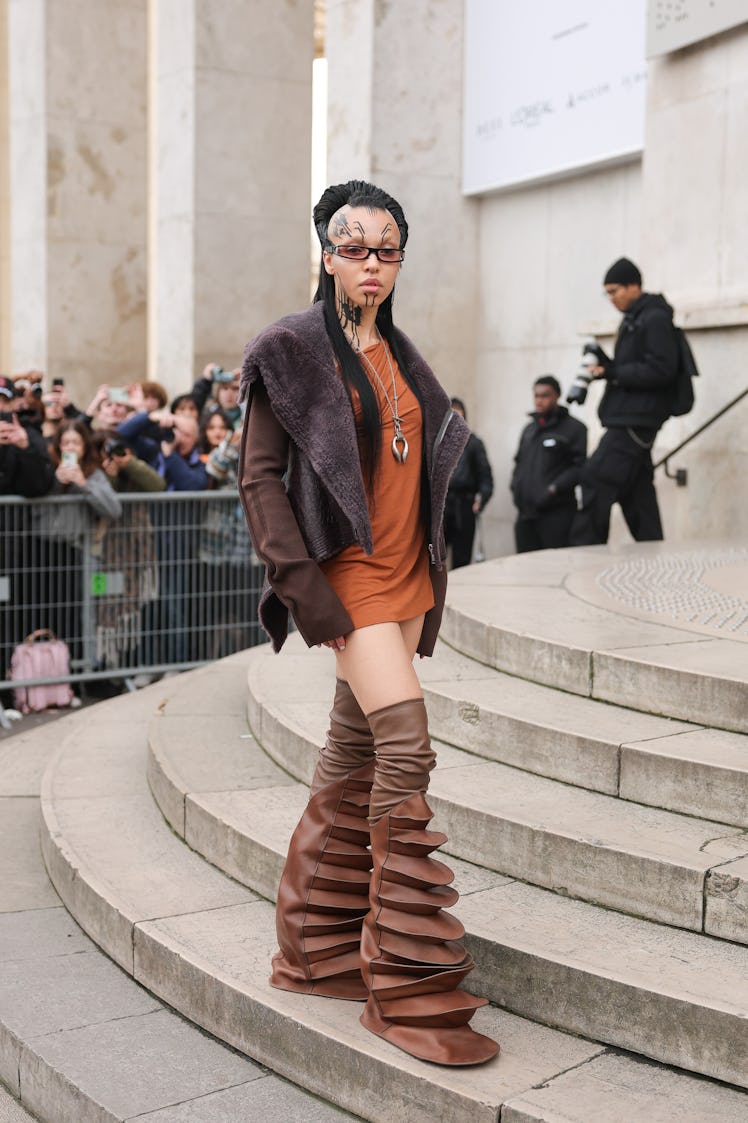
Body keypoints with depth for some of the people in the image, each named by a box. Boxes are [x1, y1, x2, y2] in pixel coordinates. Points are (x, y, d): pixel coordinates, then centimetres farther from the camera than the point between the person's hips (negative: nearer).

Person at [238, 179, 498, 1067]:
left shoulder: (399, 359, 16)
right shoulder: (291, 350, -4)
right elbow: (258, 476, -8)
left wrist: (431, 585, 16)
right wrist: (301, 584, -16)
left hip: (404, 576, 7)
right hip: (346, 576, -7)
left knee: (354, 756, 10)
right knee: (406, 744, -18)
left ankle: (314, 950, 21)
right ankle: (406, 990, -12)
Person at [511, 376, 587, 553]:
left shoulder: (573, 428, -1)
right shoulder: (529, 429, 22)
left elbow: (580, 466, -9)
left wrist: (554, 489, -17)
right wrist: (515, 485, 12)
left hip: (556, 513, -6)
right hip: (525, 513, 7)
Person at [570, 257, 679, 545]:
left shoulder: (655, 319, -10)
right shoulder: (633, 319, 20)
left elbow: (660, 370, -18)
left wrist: (612, 372, -18)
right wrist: (606, 364, 5)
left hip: (634, 421, -10)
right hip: (628, 421, 10)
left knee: (596, 481, -12)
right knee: (636, 493, 9)